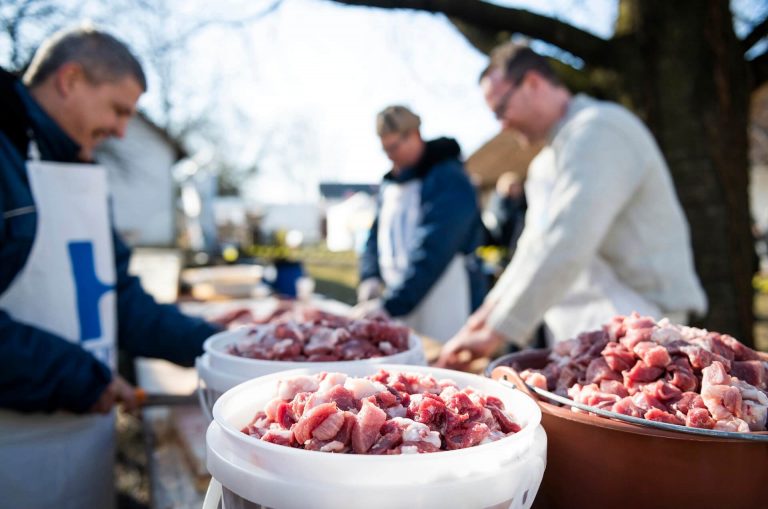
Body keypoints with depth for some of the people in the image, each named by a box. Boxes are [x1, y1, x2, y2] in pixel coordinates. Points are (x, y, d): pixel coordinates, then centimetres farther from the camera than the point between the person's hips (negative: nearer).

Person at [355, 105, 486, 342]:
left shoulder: (450, 180, -12)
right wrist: (369, 278, -6)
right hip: (401, 304, 7)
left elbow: (433, 253, -21)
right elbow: (375, 236, 14)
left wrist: (390, 305, -25)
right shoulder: (389, 184, 12)